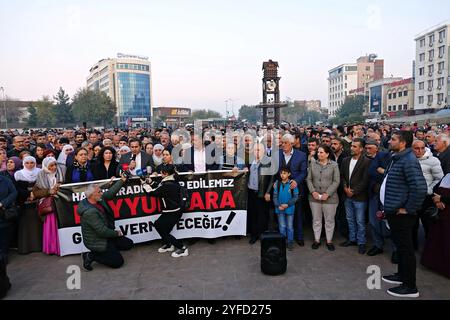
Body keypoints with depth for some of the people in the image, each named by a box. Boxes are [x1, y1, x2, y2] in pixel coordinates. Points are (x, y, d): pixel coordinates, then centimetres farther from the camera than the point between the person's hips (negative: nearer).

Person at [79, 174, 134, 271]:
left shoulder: (99, 200, -6)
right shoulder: (90, 212, -31)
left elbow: (110, 193, 6)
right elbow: (102, 231, -28)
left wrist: (122, 181, 1)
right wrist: (117, 233, -12)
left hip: (105, 236, 9)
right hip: (96, 242, -9)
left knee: (129, 244, 11)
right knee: (118, 262, -9)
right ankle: (90, 256, 1)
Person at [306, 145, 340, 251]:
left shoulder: (334, 165, -3)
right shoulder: (313, 164, 4)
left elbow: (336, 181, -6)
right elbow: (309, 179, 5)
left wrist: (327, 193, -14)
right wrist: (313, 191, -9)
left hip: (330, 198, -2)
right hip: (315, 197, 2)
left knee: (329, 220, 8)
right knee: (316, 219, 11)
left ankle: (329, 241, 22)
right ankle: (316, 240, 24)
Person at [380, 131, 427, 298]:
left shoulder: (409, 160, -20)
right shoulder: (397, 158, 12)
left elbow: (420, 187, -29)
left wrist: (408, 208, -20)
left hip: (401, 214, -10)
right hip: (394, 211, 10)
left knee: (405, 248, 1)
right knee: (400, 245, 21)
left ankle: (410, 287, 13)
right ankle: (402, 275, 37)